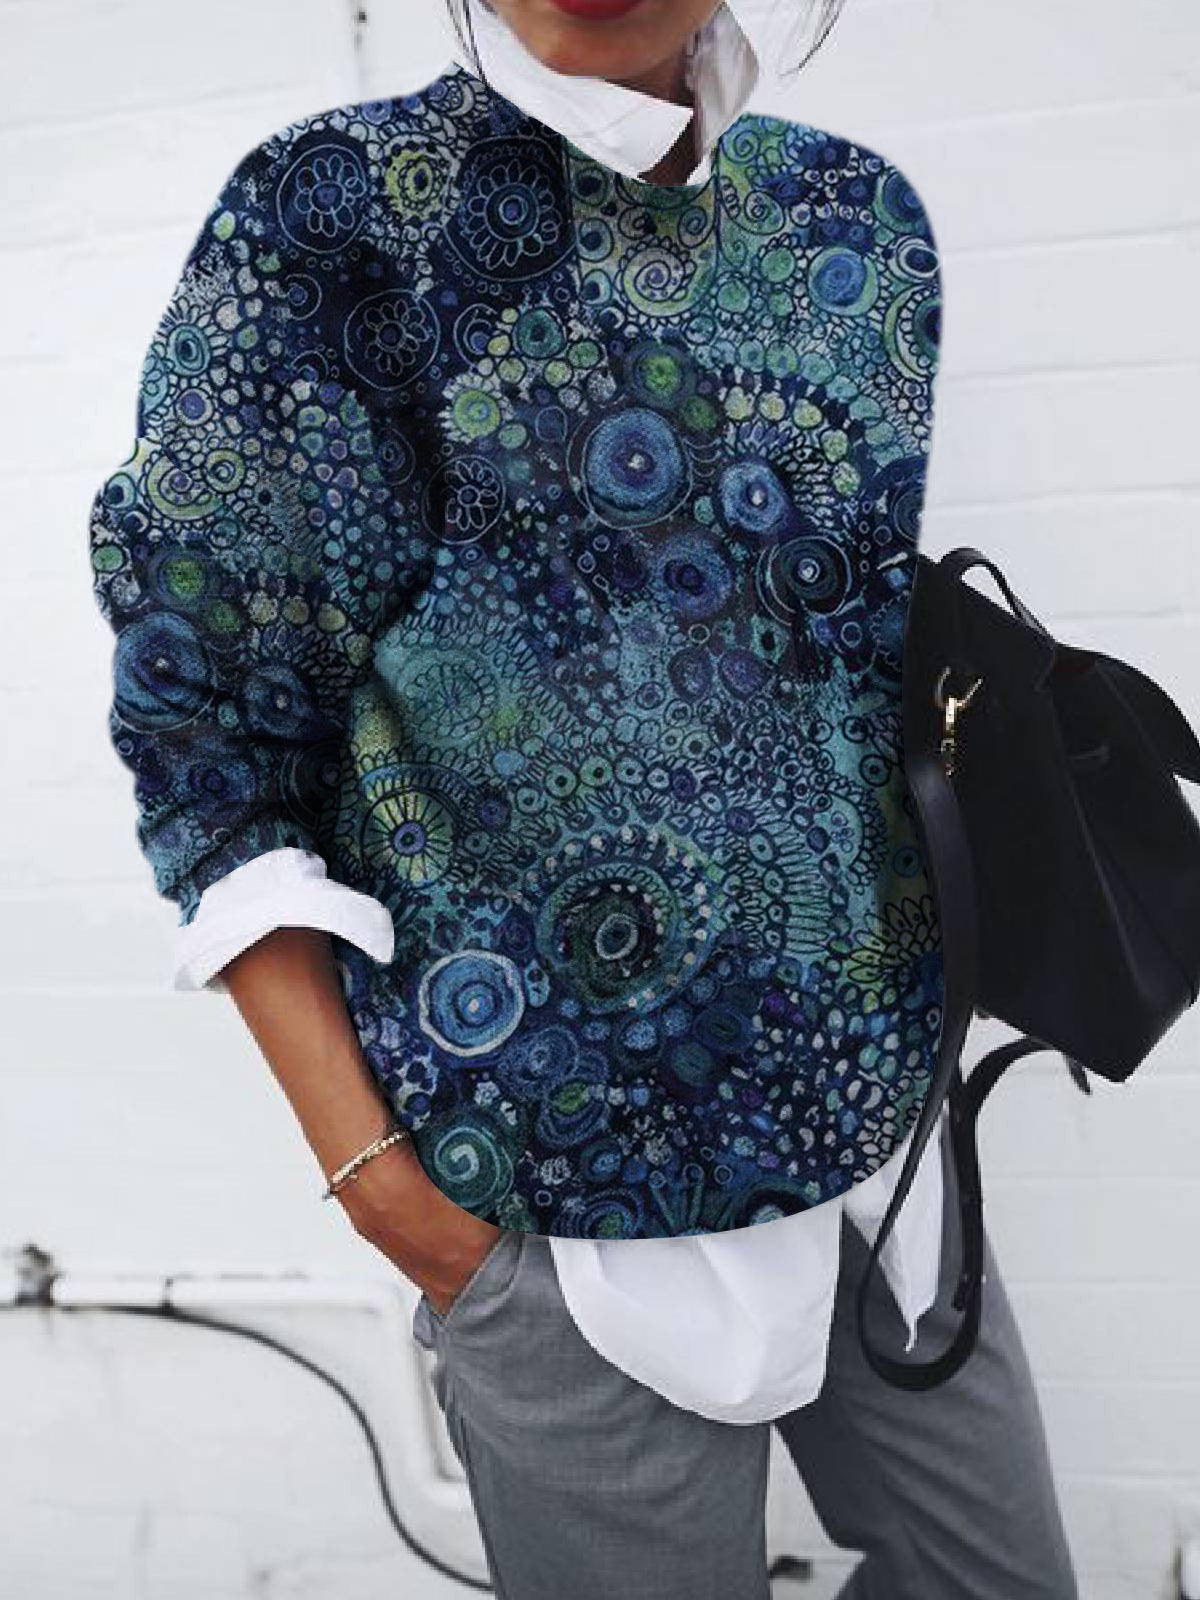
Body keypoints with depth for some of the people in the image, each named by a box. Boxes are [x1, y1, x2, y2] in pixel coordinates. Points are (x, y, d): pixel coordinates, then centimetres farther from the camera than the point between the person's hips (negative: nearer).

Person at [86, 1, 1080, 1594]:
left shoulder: (859, 211, 5)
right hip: (557, 1156, -5)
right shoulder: (330, 214, -10)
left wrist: (921, 993, 12)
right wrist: (363, 1158, -12)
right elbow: (203, 715, -9)